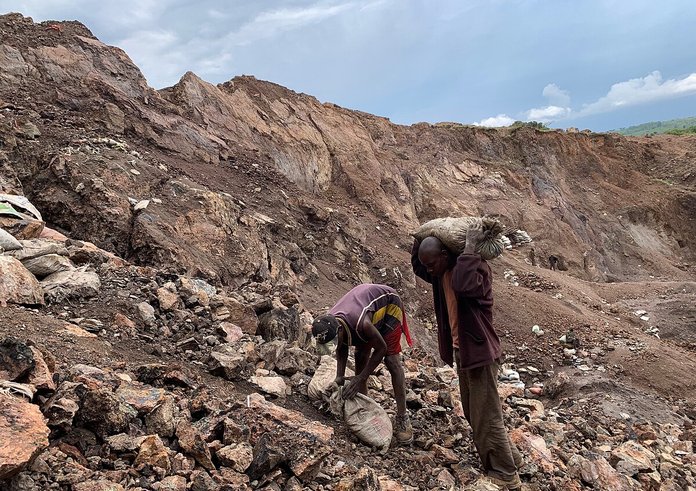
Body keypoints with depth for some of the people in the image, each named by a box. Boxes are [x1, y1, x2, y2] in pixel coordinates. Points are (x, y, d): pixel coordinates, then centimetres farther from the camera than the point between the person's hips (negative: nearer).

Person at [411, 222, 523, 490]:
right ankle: (510, 457, 38)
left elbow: (464, 285, -44)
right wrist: (421, 238, 7)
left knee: (487, 417, 0)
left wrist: (469, 247, -35)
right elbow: (416, 266, 21)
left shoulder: (476, 268, -21)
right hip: (461, 352, 9)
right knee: (474, 415, 20)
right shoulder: (442, 273, 3)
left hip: (480, 352, -9)